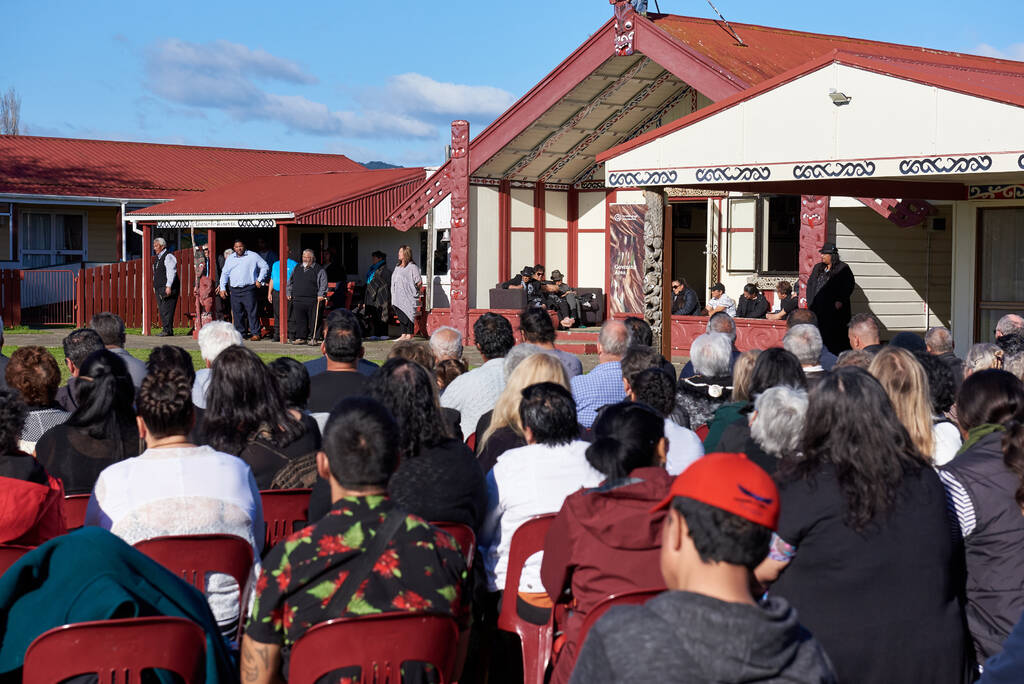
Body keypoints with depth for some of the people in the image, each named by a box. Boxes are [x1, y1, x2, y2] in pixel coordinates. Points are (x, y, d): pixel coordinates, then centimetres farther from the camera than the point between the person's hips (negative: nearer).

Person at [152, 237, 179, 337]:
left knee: (166, 309, -12)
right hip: (159, 288, 9)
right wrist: (154, 286, 19)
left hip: (167, 288, -9)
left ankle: (168, 330, -11)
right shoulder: (157, 258, 19)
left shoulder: (168, 256, -8)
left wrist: (168, 286, -22)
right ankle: (165, 329, 10)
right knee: (161, 309, 7)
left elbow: (171, 272, -16)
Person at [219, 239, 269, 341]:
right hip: (234, 290, 4)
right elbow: (224, 273, 19)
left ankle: (255, 333, -6)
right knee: (237, 313, 4)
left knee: (252, 312, -9)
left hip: (248, 290, -4)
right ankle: (240, 333, 12)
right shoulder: (230, 258, 15)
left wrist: (259, 280, 1)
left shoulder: (253, 256, 3)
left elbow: (265, 267, 8)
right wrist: (223, 288, 11)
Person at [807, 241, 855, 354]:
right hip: (817, 309, 6)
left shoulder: (842, 269, -2)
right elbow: (810, 284, 20)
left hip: (834, 310, -6)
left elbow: (849, 285, -8)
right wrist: (810, 302, 9)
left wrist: (840, 301, -15)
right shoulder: (818, 268, 18)